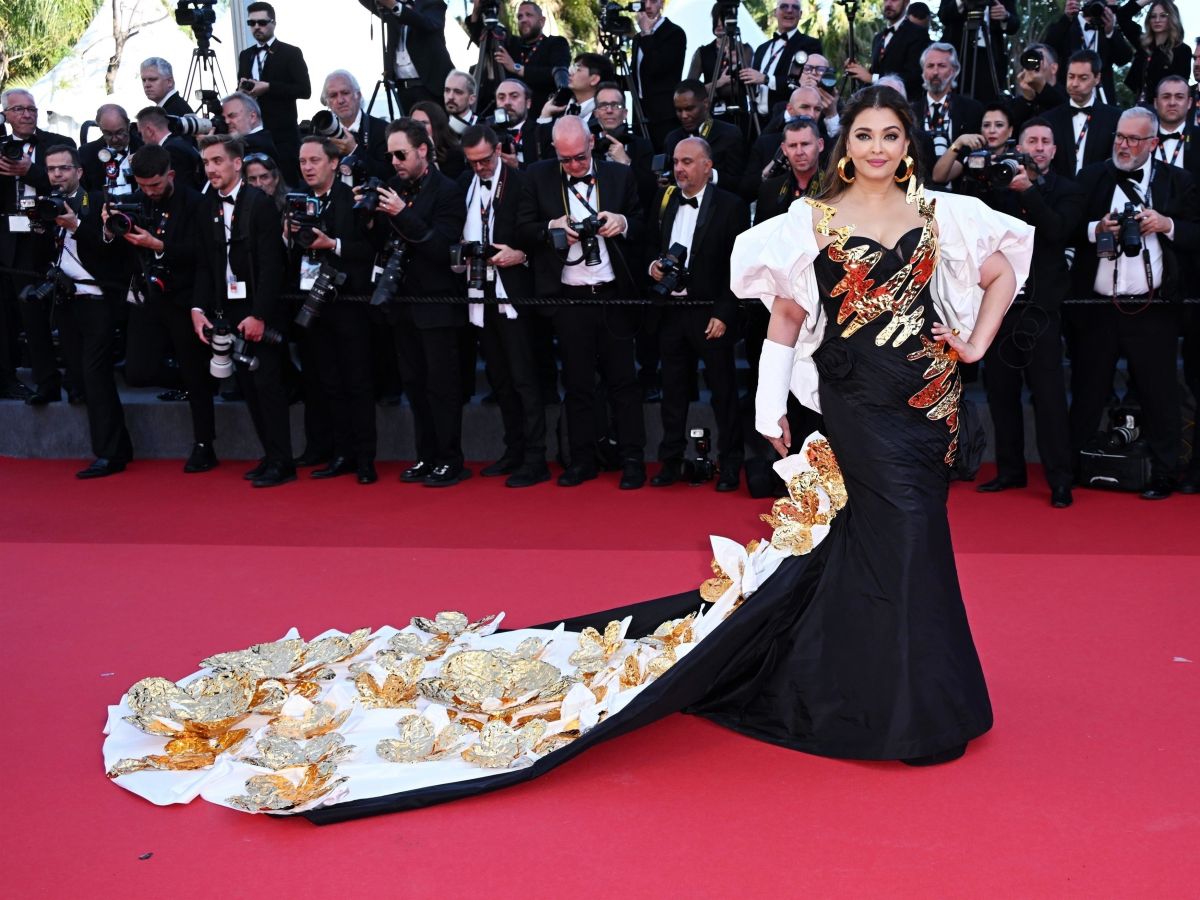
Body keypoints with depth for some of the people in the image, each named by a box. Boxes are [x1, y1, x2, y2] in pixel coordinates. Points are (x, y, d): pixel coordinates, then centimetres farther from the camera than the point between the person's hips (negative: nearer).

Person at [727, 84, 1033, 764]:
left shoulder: (939, 214, 8)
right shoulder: (813, 219, 1)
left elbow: (1002, 276, 16)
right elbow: (787, 314, 1)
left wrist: (976, 346, 4)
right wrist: (772, 408, -1)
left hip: (933, 392, 3)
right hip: (857, 396, -3)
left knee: (875, 535, 8)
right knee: (905, 530, -9)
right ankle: (921, 710, 2)